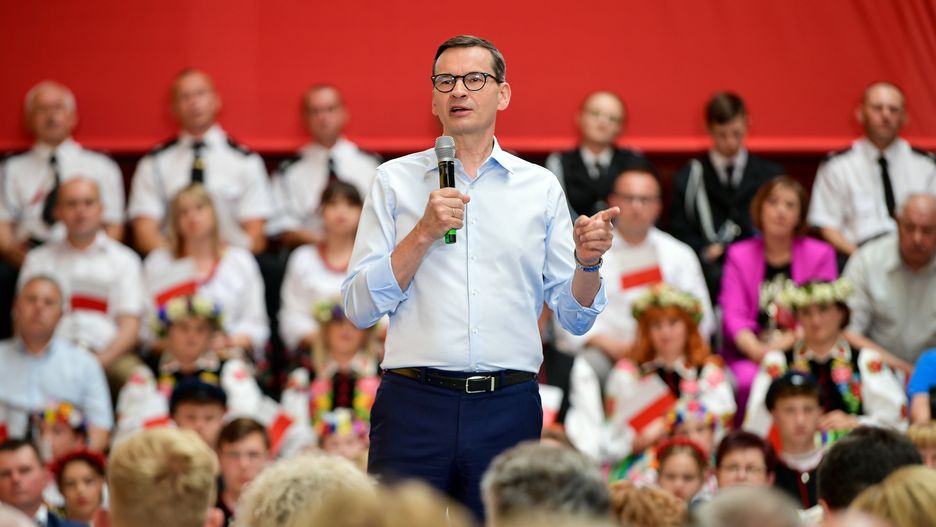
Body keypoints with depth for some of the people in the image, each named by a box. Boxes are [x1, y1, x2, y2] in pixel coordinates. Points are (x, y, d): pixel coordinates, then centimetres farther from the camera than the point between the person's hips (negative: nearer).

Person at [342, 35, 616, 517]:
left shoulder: (540, 187, 11)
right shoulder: (395, 181, 9)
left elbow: (575, 318, 9)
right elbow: (359, 309, 1)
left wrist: (588, 263, -11)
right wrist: (424, 233, -9)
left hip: (508, 408, 1)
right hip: (414, 403, -1)